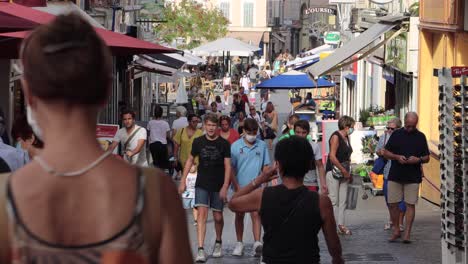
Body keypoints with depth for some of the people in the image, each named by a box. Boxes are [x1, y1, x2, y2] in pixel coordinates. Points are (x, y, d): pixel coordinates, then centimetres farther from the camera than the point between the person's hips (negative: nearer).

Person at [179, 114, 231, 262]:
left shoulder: (224, 144, -5)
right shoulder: (198, 142, 0)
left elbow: (227, 166, -5)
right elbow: (190, 160, 10)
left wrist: (225, 186, -13)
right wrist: (183, 181, 6)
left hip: (218, 186, 0)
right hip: (202, 184, 0)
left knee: (218, 217, 9)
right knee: (202, 214, -11)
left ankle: (218, 242, 36)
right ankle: (201, 250, -14)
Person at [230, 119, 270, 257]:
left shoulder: (262, 145, 1)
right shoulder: (235, 146, -2)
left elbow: (266, 166, 7)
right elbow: (231, 167, -2)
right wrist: (237, 186, -7)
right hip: (240, 186, 1)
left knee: (256, 214, -11)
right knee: (239, 215, 11)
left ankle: (257, 243, -17)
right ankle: (239, 244, 22)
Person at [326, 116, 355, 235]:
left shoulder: (346, 137, 14)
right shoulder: (336, 136, -12)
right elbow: (332, 157, -19)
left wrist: (348, 173, 14)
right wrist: (344, 171, -16)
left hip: (344, 173, 8)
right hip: (333, 172, -8)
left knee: (343, 201, 6)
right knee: (333, 201, -7)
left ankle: (341, 225, 9)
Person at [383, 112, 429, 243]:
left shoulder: (421, 137, 5)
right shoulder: (396, 134, 6)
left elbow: (427, 158, 8)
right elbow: (386, 153, 8)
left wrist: (418, 159, -14)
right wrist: (397, 157, -11)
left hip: (413, 177, -1)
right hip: (395, 175, 1)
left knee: (410, 204, -3)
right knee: (392, 203, 1)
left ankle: (407, 233, 1)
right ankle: (396, 230, 16)